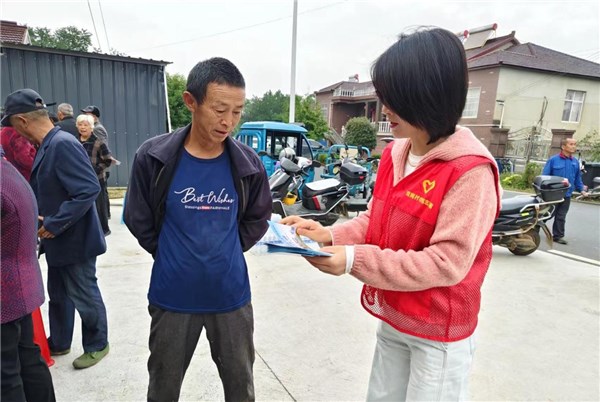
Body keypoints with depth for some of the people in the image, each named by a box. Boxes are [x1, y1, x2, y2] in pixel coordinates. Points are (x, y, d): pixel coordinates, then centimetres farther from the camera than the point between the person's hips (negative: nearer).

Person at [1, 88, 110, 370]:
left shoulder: (63, 144, -23)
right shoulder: (47, 146, 6)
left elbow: (89, 189, -30)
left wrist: (53, 225, -23)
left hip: (75, 241, -9)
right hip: (58, 240, 9)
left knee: (84, 296, 8)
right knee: (58, 295, 22)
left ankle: (97, 345, 29)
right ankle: (58, 343, 41)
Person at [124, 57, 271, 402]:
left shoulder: (248, 164, -8)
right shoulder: (154, 157, -12)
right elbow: (139, 221, 0)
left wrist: (226, 252, 1)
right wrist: (174, 257, 3)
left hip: (231, 295, 1)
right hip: (173, 297, 0)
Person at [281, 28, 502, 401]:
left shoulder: (471, 171, -24)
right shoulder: (394, 154, -1)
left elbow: (447, 263, -26)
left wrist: (355, 260, -30)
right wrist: (330, 237, -12)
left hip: (437, 333, -6)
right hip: (392, 320, 7)